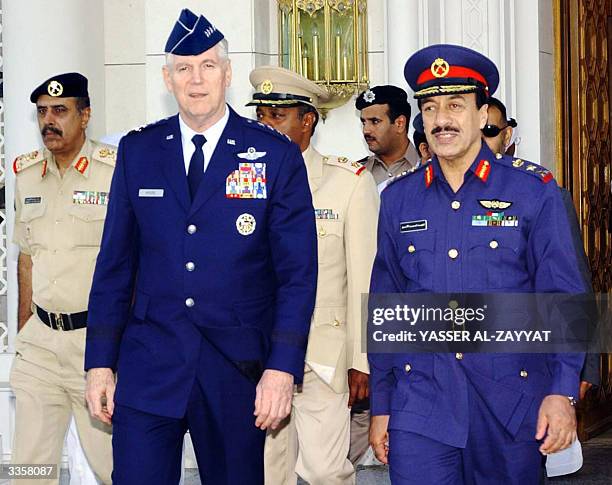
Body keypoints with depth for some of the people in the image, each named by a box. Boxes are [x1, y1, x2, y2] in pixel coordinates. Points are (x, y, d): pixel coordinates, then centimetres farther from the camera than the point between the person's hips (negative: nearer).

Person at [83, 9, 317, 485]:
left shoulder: (276, 155, 0)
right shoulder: (137, 151, 7)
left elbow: (297, 272, -2)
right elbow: (115, 263, 9)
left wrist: (282, 369, -10)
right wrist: (100, 362, 4)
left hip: (238, 370, -1)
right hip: (147, 369, 1)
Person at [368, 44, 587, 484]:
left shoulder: (535, 191, -1)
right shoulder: (398, 199, 8)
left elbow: (564, 298, -3)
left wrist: (562, 392, -14)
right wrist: (380, 406, 10)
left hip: (511, 403, -1)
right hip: (421, 403, 2)